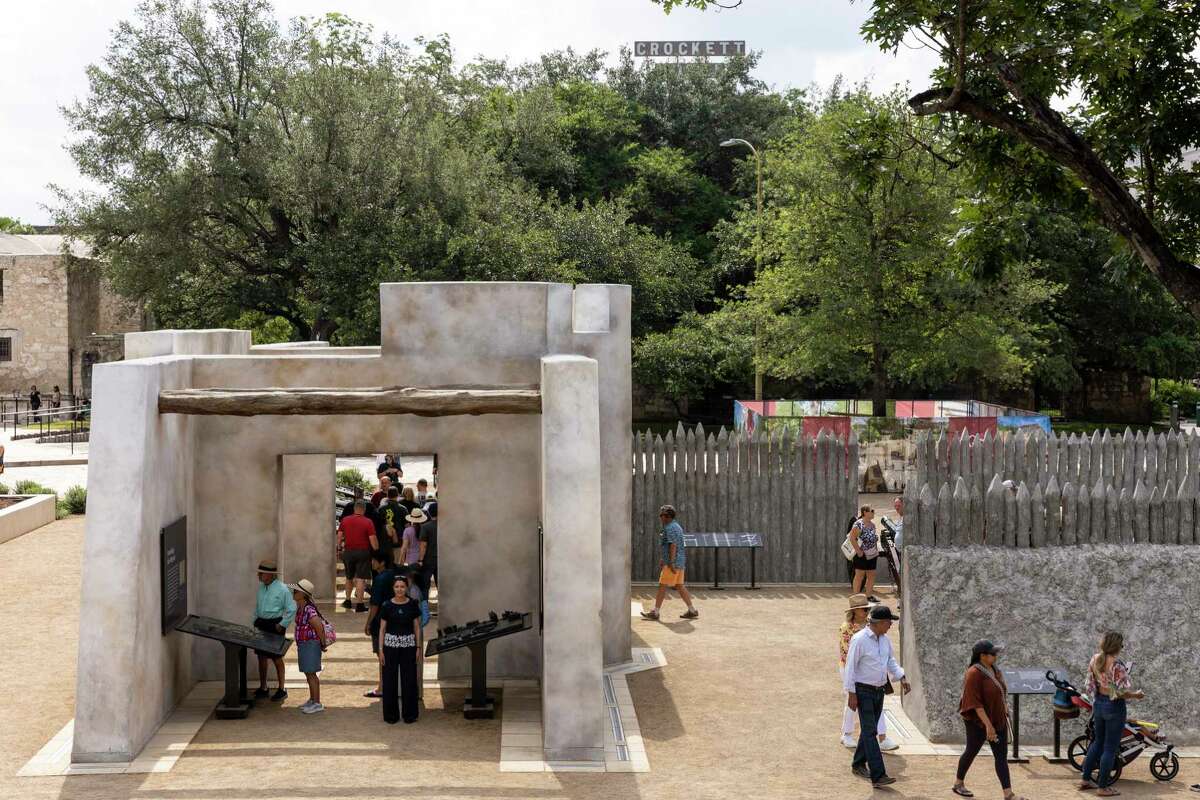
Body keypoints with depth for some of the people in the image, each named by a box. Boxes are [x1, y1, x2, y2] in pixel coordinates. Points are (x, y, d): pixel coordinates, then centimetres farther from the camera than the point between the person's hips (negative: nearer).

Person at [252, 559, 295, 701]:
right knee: (261, 656, 10)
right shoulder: (261, 587, 7)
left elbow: (292, 609, -12)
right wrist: (255, 621, 11)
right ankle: (262, 688, 21)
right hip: (261, 624, 7)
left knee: (276, 657, 1)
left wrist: (282, 625, -13)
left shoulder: (282, 589, -14)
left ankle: (281, 689, 11)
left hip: (275, 625, -7)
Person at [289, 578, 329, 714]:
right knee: (308, 674, 18)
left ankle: (317, 703, 4)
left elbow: (319, 626, -26)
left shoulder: (308, 609, -23)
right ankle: (312, 700, 30)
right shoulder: (300, 607, 7)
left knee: (311, 674, -4)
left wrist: (323, 643, -16)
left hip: (311, 644, -10)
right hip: (303, 644, 10)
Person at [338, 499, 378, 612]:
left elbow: (339, 536, 6)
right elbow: (373, 540, -12)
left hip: (348, 551, 4)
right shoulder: (367, 522, -10)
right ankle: (360, 604, -5)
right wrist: (377, 550, 4)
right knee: (360, 579, -3)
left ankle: (347, 601, 29)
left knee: (349, 577, 20)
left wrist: (339, 548, 19)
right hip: (363, 552, -4)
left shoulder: (345, 521, 2)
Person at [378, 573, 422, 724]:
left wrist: (418, 648, 1)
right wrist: (380, 650, -4)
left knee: (409, 680, 2)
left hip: (408, 645, 0)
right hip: (391, 645, 0)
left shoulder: (412, 604, 2)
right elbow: (382, 629, 2)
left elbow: (417, 628, 6)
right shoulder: (387, 605, -1)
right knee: (390, 680, 3)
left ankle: (409, 714, 13)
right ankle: (391, 715, 13)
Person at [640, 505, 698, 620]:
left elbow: (673, 546, -22)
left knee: (662, 586, -6)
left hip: (673, 562, -10)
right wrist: (662, 559, 27)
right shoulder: (677, 526, 18)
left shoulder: (670, 528, -14)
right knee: (679, 586, 11)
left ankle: (655, 612, -4)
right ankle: (692, 611, 10)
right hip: (679, 562, 10)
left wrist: (671, 563, -25)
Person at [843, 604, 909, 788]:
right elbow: (850, 666, -16)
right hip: (863, 692, -8)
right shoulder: (859, 639, -17)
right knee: (870, 732, -11)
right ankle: (878, 775, -16)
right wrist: (851, 693, -17)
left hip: (879, 690, 8)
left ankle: (858, 764, 34)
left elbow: (890, 661, 19)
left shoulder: (885, 639, 6)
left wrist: (902, 678, 5)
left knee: (869, 730, 17)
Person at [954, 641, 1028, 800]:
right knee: (971, 752, 10)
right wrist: (988, 725, -28)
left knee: (1001, 757, 2)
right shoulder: (974, 673, -22)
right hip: (979, 722, -7)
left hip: (998, 720, 7)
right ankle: (958, 783, 30)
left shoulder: (994, 670, 3)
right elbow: (975, 702, -25)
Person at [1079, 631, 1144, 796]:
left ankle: (1085, 779, 28)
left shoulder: (1094, 659, 0)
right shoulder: (1117, 665, -22)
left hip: (1098, 704, 7)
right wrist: (1136, 695, -5)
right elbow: (1122, 692, -23)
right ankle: (1103, 787, 10)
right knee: (1110, 747, 3)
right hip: (1114, 707, -7)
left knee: (1098, 742, 22)